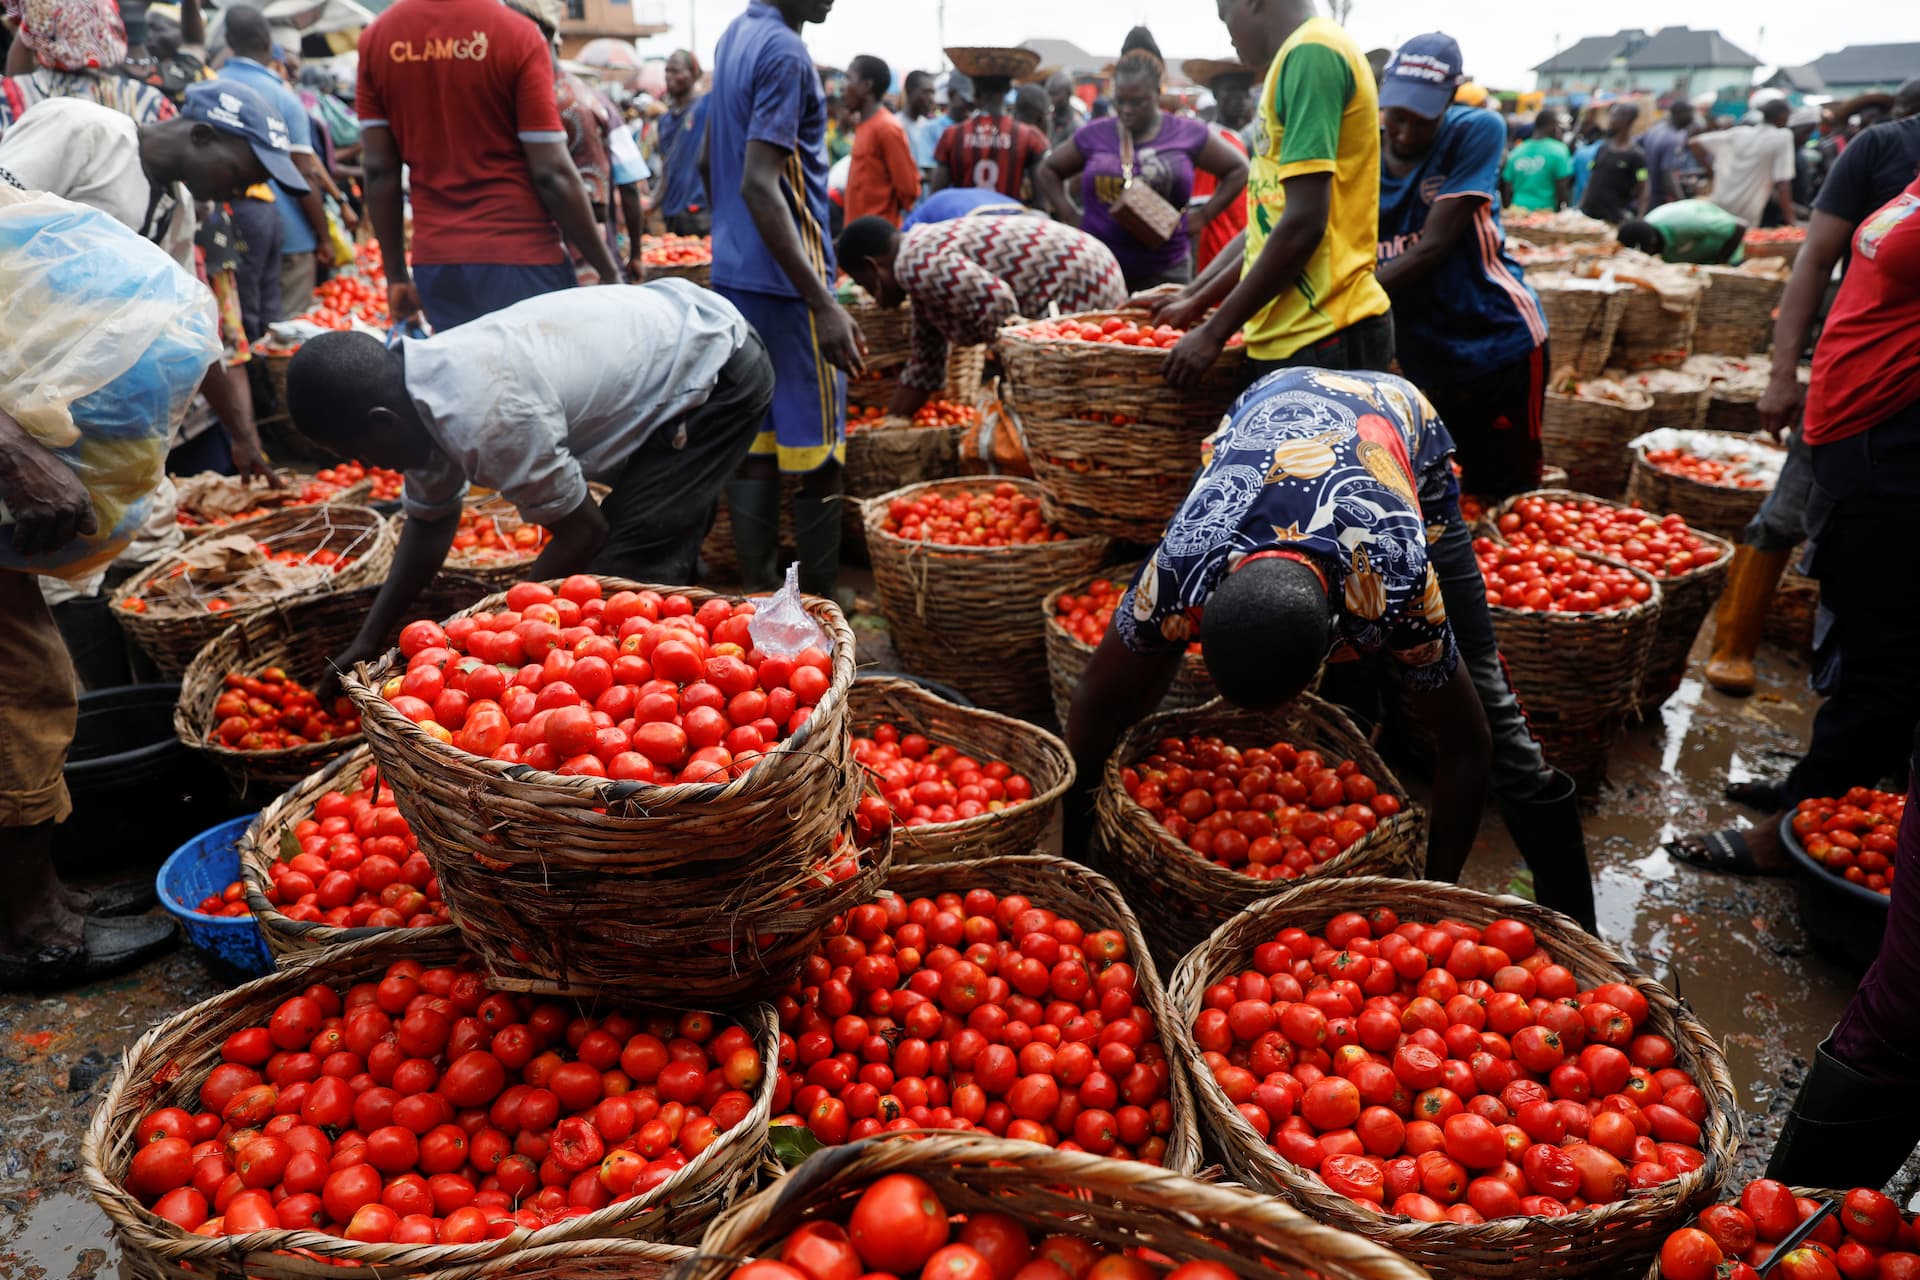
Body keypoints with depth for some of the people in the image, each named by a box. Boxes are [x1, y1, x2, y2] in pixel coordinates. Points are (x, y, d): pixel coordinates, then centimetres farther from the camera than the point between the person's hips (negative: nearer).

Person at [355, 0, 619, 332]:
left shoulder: (375, 37, 5)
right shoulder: (517, 34, -8)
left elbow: (380, 171, 5)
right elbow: (552, 174, -11)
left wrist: (396, 273, 12)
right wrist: (609, 270, -3)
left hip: (434, 261, 5)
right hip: (521, 256, -4)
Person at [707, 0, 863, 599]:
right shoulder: (786, 54, -15)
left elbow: (711, 161, 22)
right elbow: (760, 184, -23)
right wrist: (824, 303, -27)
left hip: (732, 274, 9)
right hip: (785, 283, -9)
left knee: (753, 445, 9)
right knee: (818, 459, -3)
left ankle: (758, 592, 15)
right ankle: (820, 609, 4)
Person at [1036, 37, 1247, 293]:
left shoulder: (1189, 134, 3)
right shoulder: (1094, 135, 6)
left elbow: (1238, 169, 10)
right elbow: (1049, 171, 18)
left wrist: (1203, 216, 0)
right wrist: (1069, 216, 4)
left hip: (1164, 271, 0)